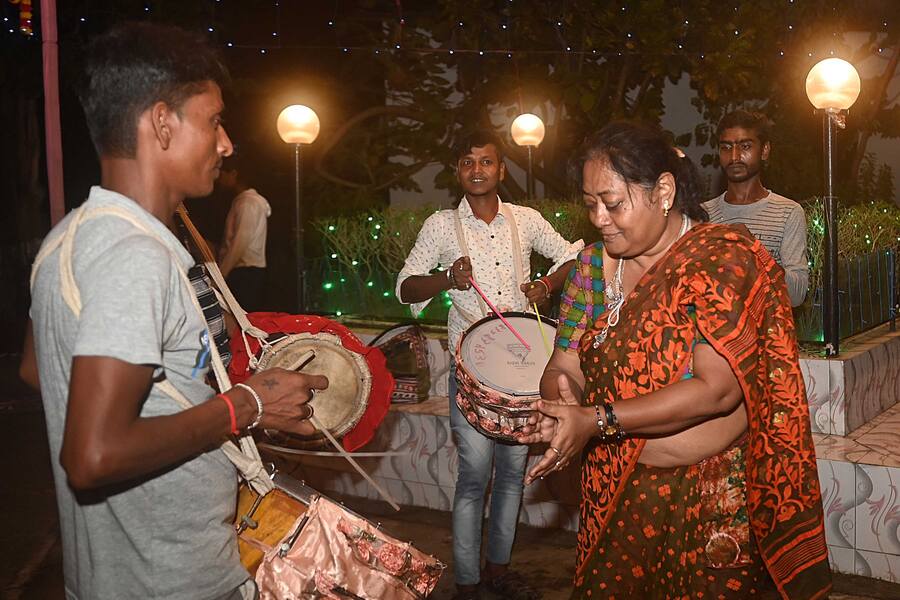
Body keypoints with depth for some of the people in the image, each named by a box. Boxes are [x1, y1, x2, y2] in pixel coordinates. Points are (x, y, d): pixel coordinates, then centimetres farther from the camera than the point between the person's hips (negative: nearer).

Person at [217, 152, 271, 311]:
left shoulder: (247, 203, -10)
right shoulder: (240, 201, 20)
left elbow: (240, 244, -16)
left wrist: (221, 274, -15)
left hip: (246, 274, -9)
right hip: (242, 273, 9)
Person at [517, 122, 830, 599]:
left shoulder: (722, 258, -15)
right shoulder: (593, 264, 2)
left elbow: (717, 388, -24)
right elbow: (563, 367, 1)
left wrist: (596, 421, -27)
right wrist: (560, 407, -23)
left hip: (715, 498, -4)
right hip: (617, 492, 5)